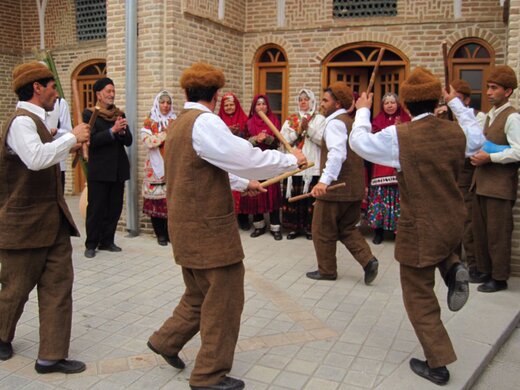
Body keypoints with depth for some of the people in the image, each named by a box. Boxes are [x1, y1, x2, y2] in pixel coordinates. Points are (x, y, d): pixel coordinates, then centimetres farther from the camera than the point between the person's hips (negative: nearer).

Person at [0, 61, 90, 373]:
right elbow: (36, 158, -36)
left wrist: (69, 148, 17)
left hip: (52, 221, 9)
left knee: (58, 286, 5)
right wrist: (71, 137, -25)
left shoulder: (34, 121, 13)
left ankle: (52, 355, 13)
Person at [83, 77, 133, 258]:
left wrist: (122, 131, -14)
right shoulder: (89, 114, -1)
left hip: (118, 169, 5)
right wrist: (113, 130, -21)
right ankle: (91, 244, 10)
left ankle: (107, 241, 20)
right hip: (99, 170, -5)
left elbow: (129, 141, 7)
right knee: (96, 209, 0)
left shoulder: (120, 114, 11)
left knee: (115, 208, 8)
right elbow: (92, 140, -13)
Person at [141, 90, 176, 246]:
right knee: (156, 199, -3)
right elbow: (148, 142, -11)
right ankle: (161, 234, 8)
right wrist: (167, 133, -11)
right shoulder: (149, 122, 5)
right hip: (156, 166, -1)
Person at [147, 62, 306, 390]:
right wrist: (291, 160, -10)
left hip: (191, 227, 10)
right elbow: (244, 156, -23)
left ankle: (166, 340, 35)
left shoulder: (180, 123, 14)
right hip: (208, 228, -10)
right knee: (224, 298, 3)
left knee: (201, 293, 24)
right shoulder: (204, 122, -16)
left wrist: (243, 183, 31)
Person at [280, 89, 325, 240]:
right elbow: (283, 139, 2)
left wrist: (308, 128, -14)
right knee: (293, 196, 1)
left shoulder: (320, 119, 5)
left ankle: (310, 227, 9)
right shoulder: (290, 120, 12)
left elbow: (323, 140, -7)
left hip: (313, 165, -2)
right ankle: (294, 227, 11)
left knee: (311, 196, -2)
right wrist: (298, 130, -10)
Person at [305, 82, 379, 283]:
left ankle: (327, 270, 18)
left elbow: (337, 153, -29)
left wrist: (325, 180, -38)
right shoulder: (351, 122, 17)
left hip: (337, 186, -9)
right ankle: (368, 260, 3)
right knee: (347, 228, 18)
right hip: (354, 187, 9)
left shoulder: (335, 122, -13)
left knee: (322, 230, 7)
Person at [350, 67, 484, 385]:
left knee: (419, 296, 10)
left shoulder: (399, 136, -17)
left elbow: (359, 141, -2)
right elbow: (477, 138, 21)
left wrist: (363, 111, 16)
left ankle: (438, 363, 16)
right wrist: (457, 104, 30)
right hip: (455, 222, 5)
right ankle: (454, 269, 11)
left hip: (420, 228, -5)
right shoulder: (456, 132, -3)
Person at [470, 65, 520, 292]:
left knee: (497, 233, 0)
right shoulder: (489, 115, 15)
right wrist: (478, 155, 8)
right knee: (480, 229, 15)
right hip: (481, 181, 9)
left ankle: (499, 278, 12)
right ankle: (484, 271, 28)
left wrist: (489, 157, -19)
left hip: (500, 184, -8)